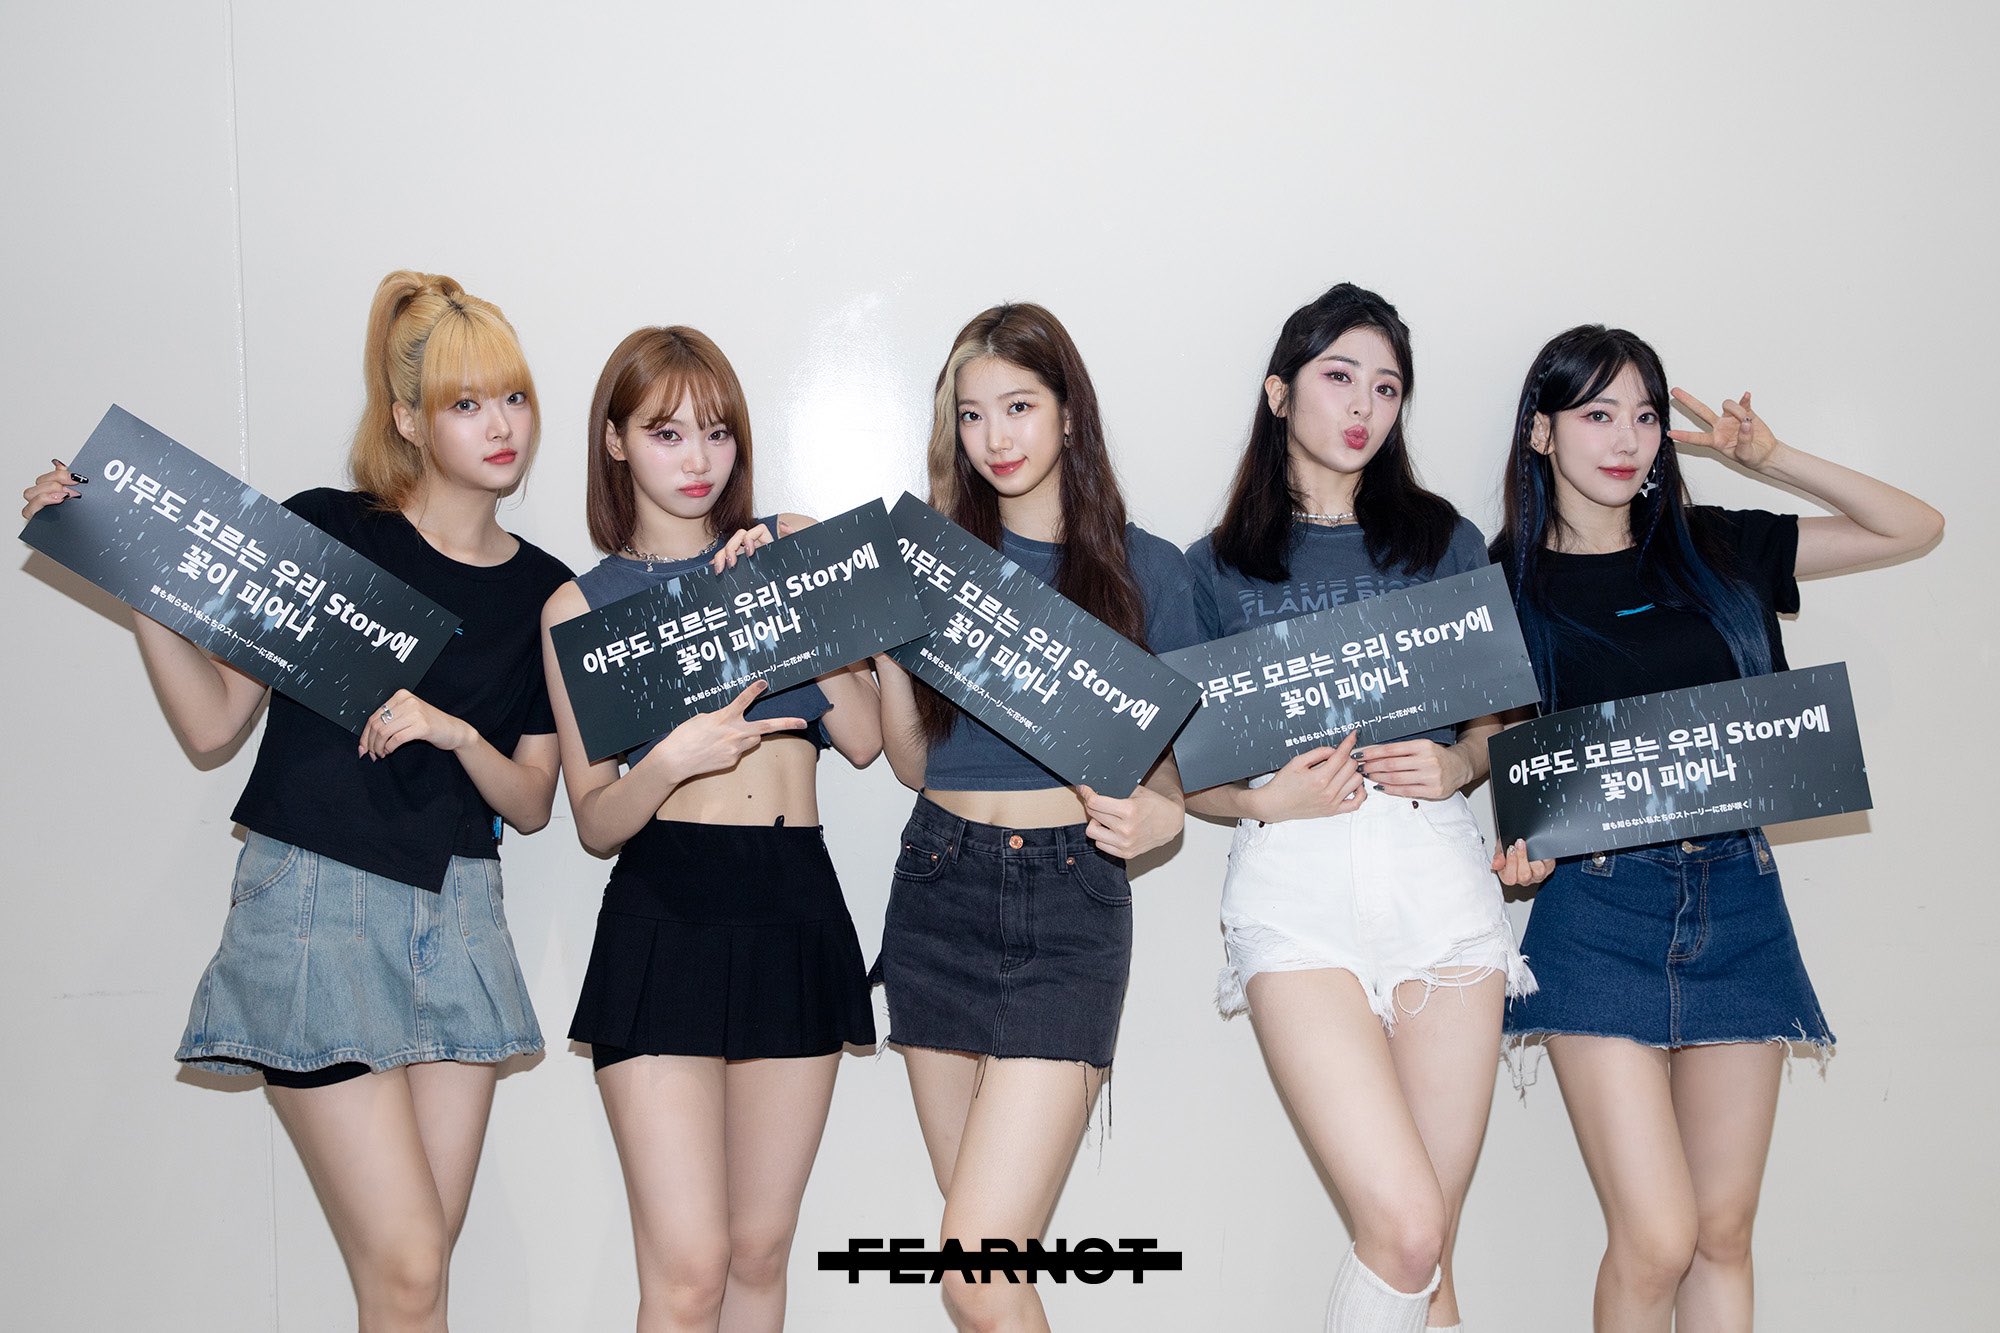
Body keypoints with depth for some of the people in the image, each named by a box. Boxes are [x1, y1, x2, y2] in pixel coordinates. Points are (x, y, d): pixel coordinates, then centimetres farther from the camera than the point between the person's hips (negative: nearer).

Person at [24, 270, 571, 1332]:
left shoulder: (545, 593, 7)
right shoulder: (325, 529, -3)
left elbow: (530, 805, 8)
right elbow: (212, 722, -2)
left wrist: (454, 733, -11)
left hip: (454, 916, 4)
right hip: (315, 905, -4)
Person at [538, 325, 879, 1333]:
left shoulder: (792, 545, 10)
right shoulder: (580, 606, 6)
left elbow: (864, 738, 1)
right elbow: (595, 824, 4)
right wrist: (672, 762, -16)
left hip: (796, 909, 2)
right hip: (665, 914, -2)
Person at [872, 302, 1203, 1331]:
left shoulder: (1144, 570, 3)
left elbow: (1183, 753, 8)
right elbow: (913, 761, 12)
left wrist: (1162, 814, -13)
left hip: (1069, 903, -3)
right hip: (937, 895, 4)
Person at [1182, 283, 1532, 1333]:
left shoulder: (1443, 541, 15)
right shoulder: (1217, 568, 10)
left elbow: (1503, 719, 17)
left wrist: (1454, 766, -4)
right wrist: (1268, 799, -10)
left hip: (1436, 870, 2)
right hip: (1293, 886, -2)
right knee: (1404, 1227, -14)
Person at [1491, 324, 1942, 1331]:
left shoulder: (1715, 550, 10)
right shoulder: (1506, 582, 2)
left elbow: (1914, 528, 14)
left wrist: (1769, 459, 4)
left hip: (1737, 901, 3)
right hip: (1598, 909, -3)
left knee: (1723, 1235, 8)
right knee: (1655, 1240, -10)